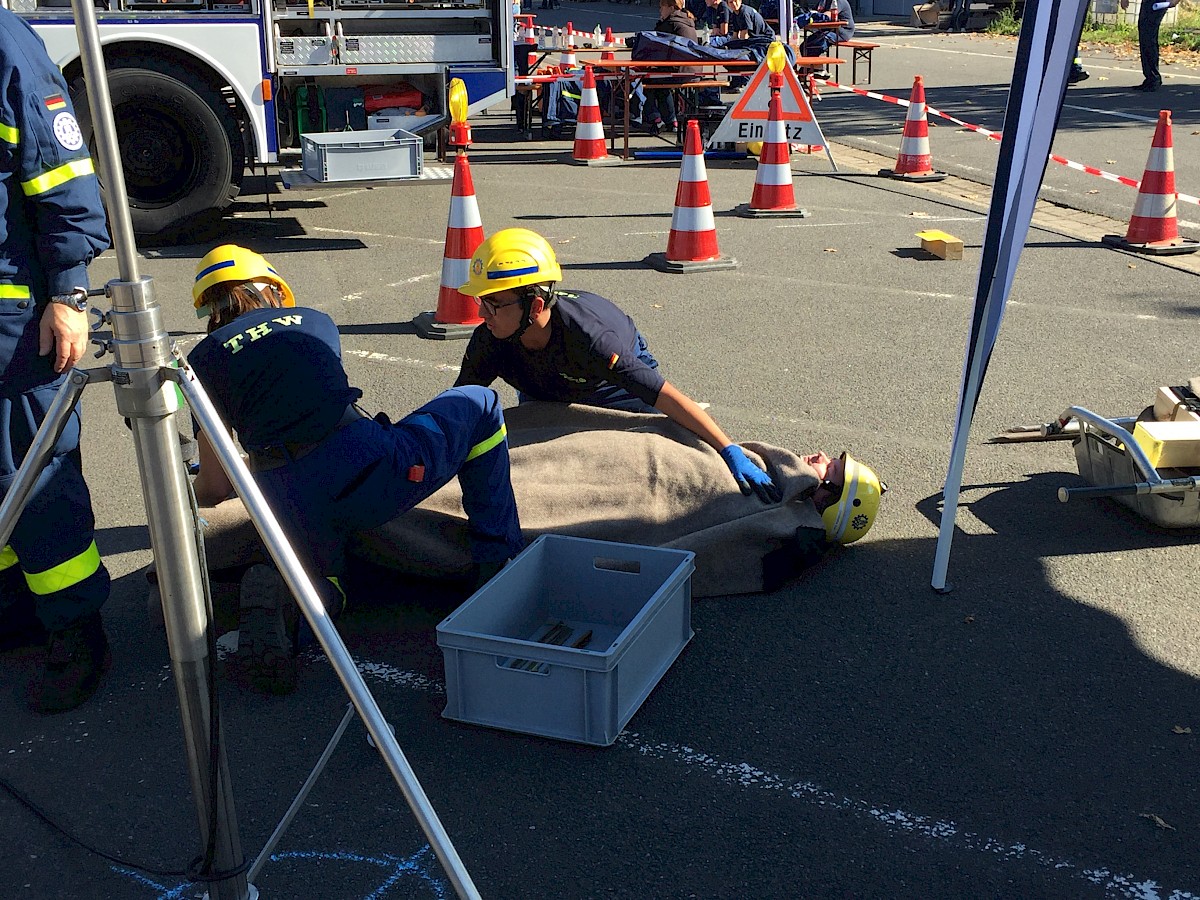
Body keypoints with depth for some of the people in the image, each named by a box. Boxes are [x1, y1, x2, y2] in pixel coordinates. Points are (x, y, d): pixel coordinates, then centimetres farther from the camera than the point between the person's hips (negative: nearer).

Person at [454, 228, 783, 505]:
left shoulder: (587, 337, -47)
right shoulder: (489, 342, -36)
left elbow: (670, 398, -48)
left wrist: (732, 453, -50)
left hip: (617, 376, -3)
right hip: (545, 393, 4)